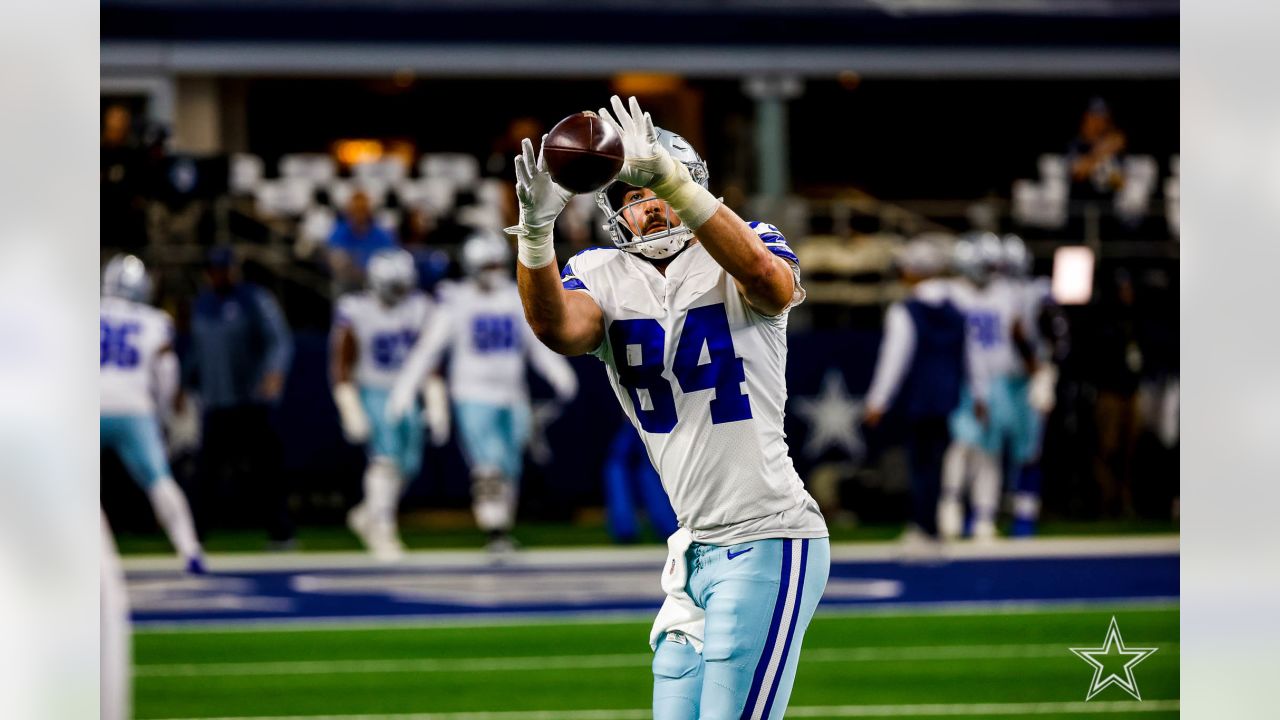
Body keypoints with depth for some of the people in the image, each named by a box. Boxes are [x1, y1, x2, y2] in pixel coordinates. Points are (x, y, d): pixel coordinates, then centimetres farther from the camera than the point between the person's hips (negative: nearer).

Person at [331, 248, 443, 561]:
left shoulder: (419, 308, -3)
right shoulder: (355, 311, -15)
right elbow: (342, 365, -10)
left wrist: (438, 405, 2)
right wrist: (351, 411, -15)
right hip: (373, 392, -5)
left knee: (408, 465, 6)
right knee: (386, 457, -21)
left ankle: (368, 514, 28)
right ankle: (383, 530, -17)